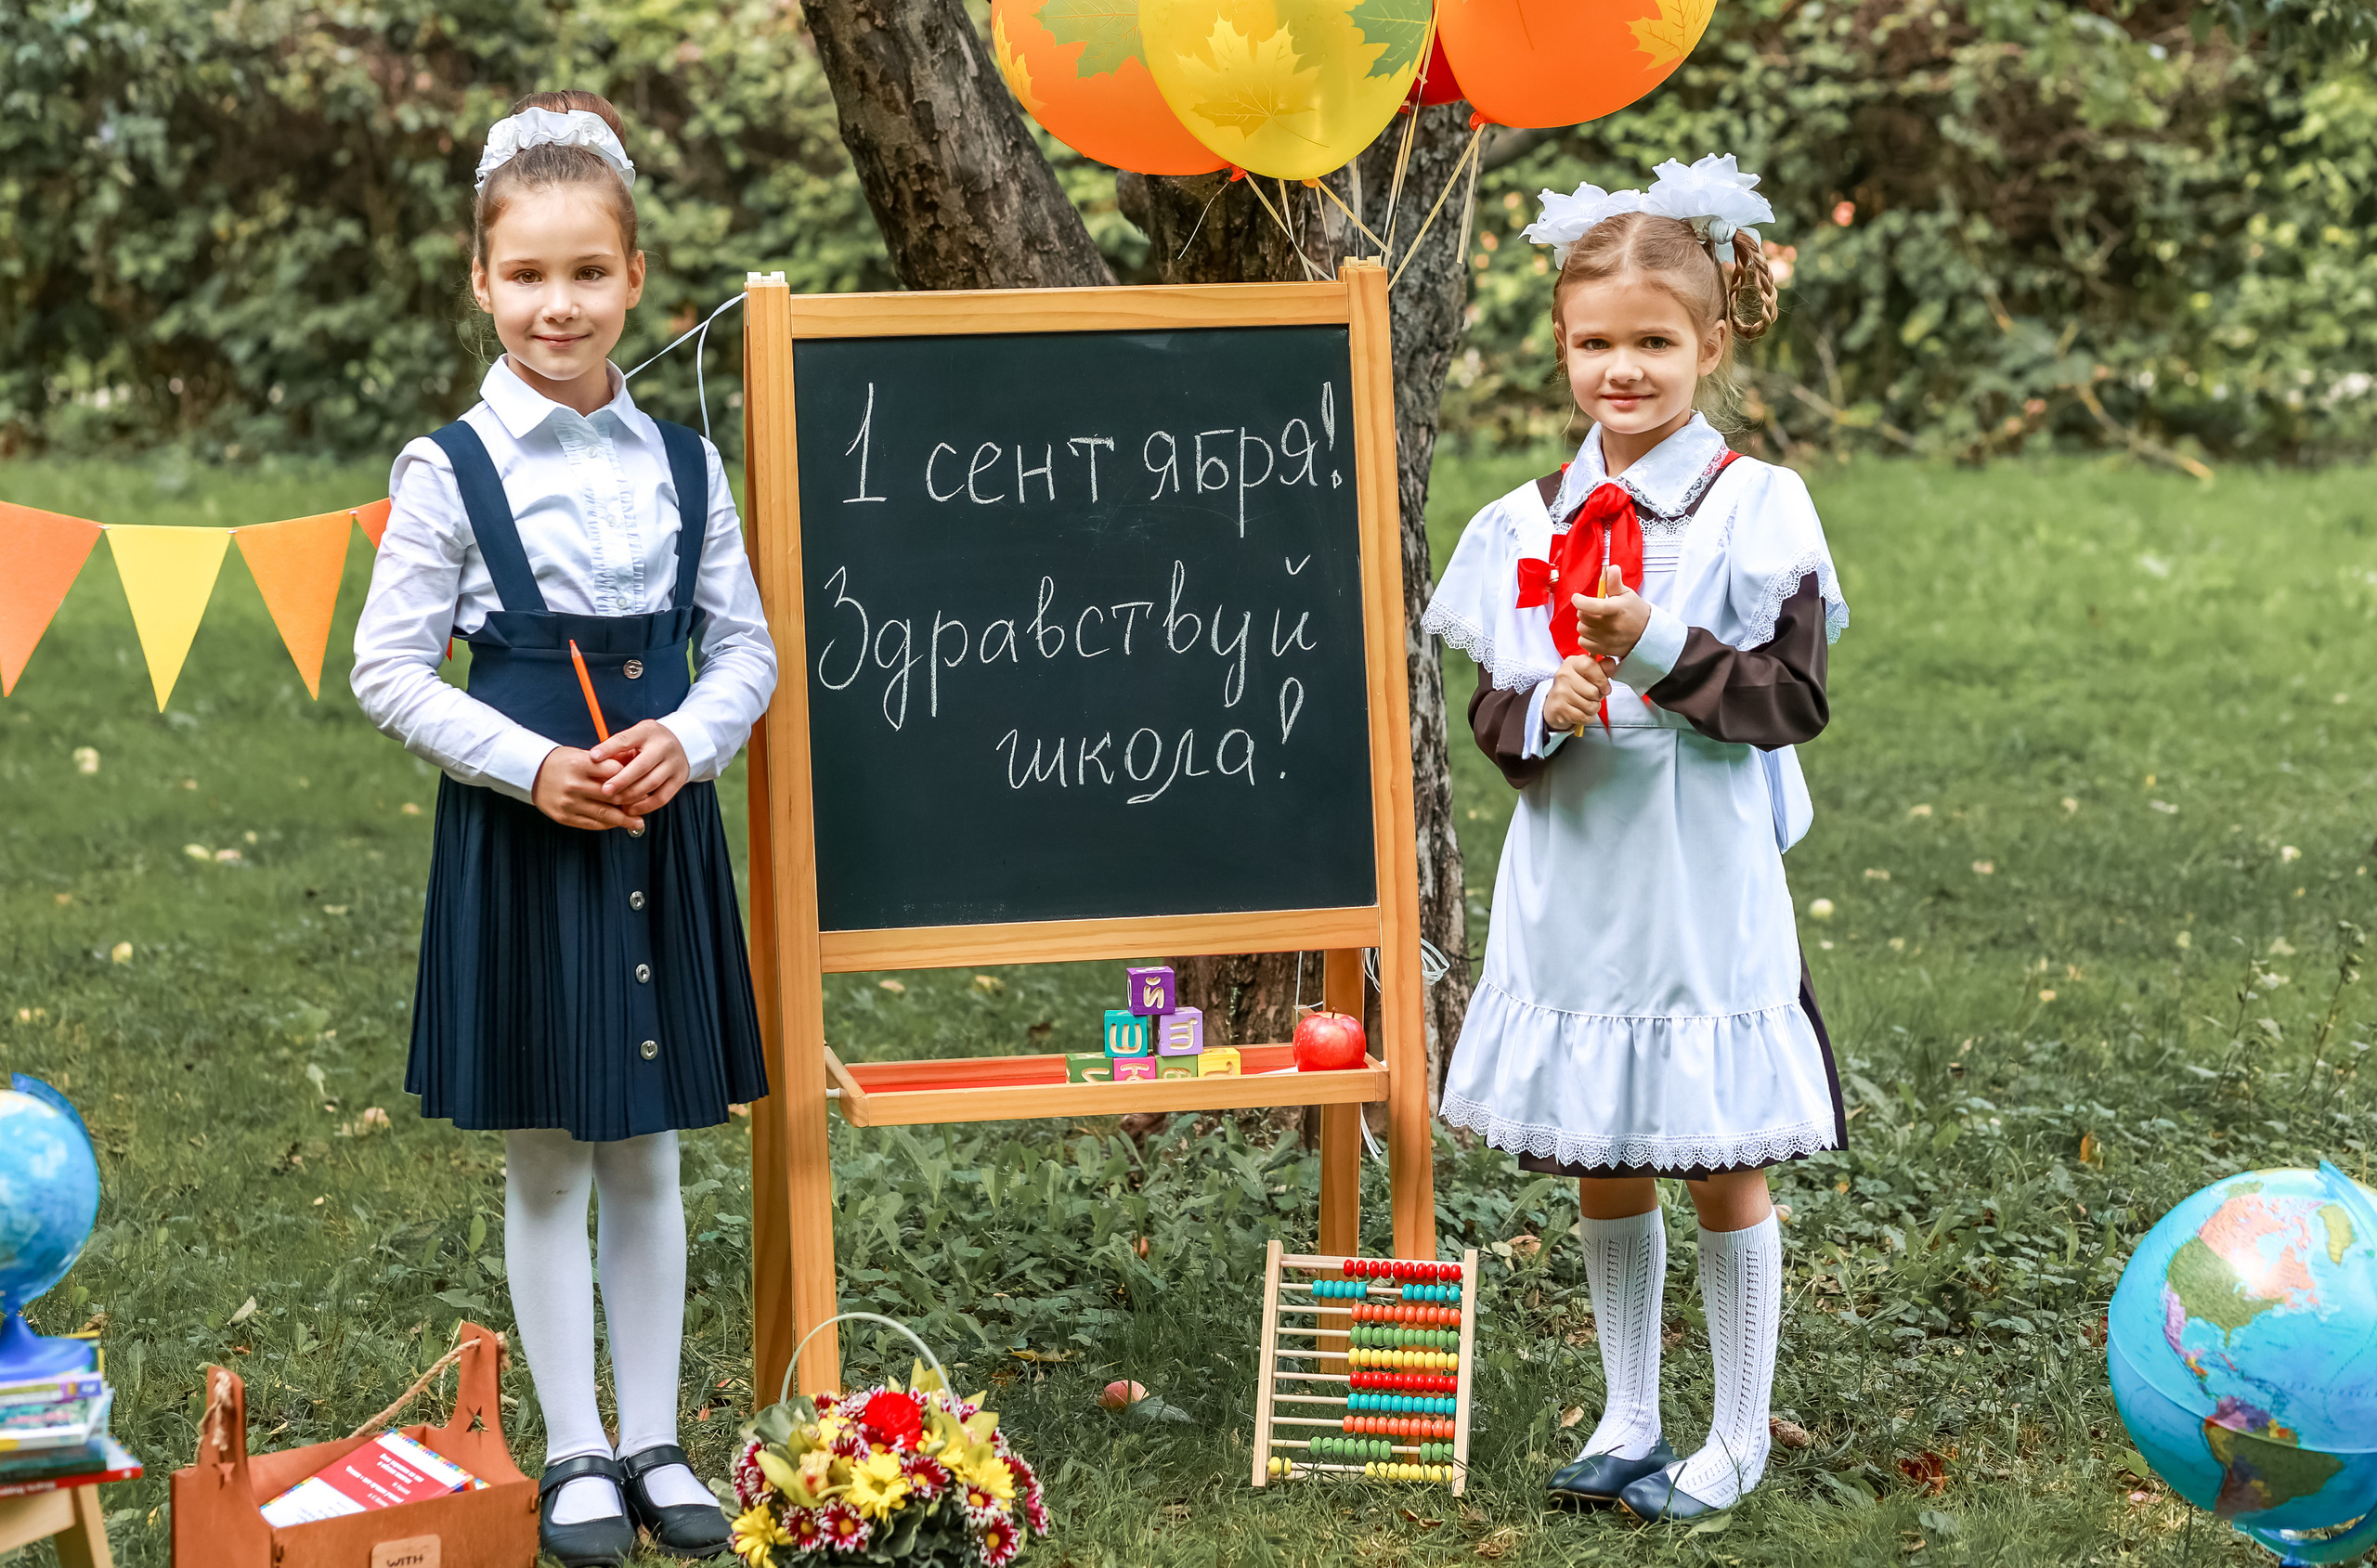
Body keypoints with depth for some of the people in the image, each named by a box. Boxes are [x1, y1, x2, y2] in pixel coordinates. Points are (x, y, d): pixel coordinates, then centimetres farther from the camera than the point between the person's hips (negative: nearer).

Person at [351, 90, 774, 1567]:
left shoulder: (684, 463, 4)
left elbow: (748, 648, 8)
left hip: (663, 830, 3)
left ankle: (654, 1443, 22)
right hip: (522, 837, -3)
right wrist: (533, 769, -16)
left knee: (646, 1155, 11)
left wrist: (685, 742, -11)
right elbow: (389, 669, -6)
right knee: (547, 1163, 6)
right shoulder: (452, 470, -6)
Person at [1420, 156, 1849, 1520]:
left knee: (1726, 1169, 5)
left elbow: (1794, 695, -11)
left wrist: (1658, 646, -21)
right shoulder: (1528, 526, 5)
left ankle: (1741, 1439, 20)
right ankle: (1630, 1422, 29)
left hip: (1705, 883, -4)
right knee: (1601, 1169, 14)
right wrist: (1541, 712, -14)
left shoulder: (1757, 509, -7)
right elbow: (1493, 714, 7)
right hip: (1573, 884, 4)